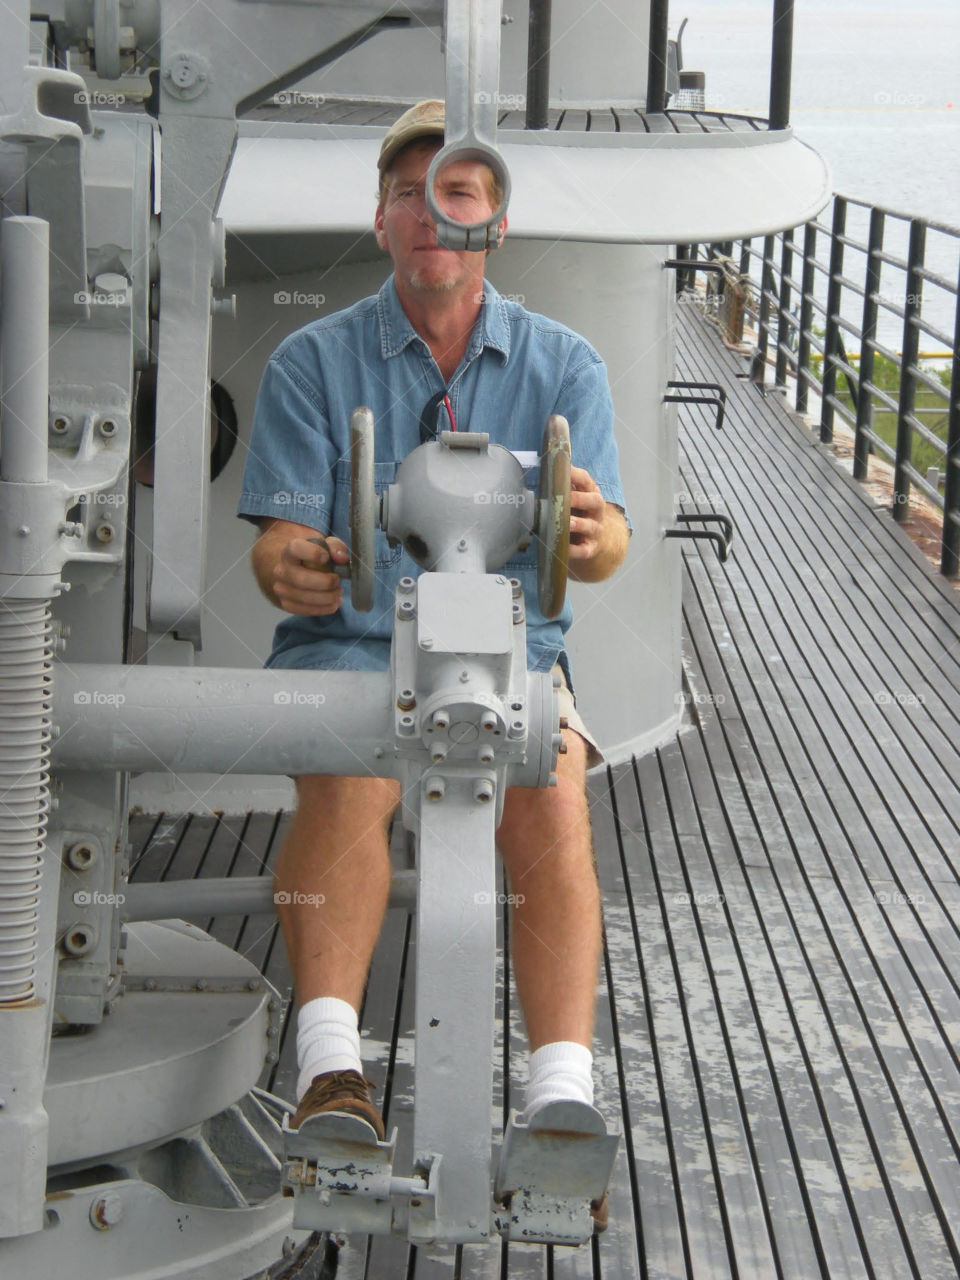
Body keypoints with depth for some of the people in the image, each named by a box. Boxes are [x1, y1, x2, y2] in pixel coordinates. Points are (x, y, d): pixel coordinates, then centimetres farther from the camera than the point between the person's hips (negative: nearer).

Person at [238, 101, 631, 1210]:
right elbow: (279, 542, -2)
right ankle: (330, 1072, -43)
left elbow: (604, 551, -4)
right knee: (347, 776, -34)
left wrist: (593, 533, -31)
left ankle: (563, 1096, -40)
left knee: (552, 798, -31)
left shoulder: (564, 367, 8)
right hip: (347, 649, 0)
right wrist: (289, 569, -29)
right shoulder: (313, 360, 6)